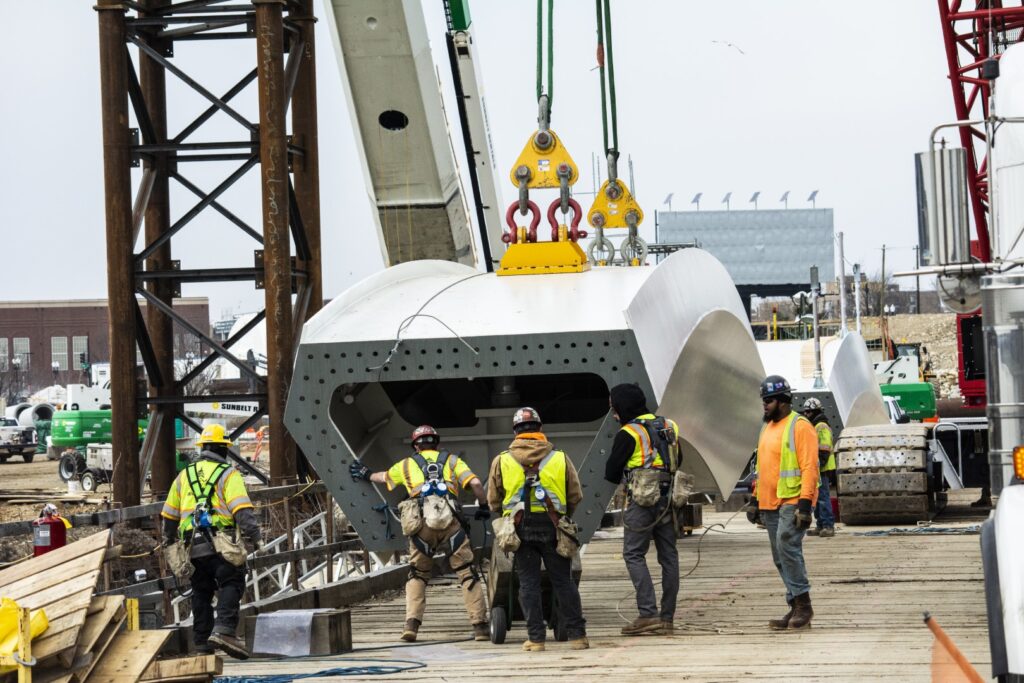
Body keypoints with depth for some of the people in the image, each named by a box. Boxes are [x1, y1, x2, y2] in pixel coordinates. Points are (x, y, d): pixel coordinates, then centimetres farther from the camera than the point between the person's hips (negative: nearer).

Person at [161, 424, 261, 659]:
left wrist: (169, 540, 38)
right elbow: (242, 509, -12)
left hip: (192, 544, 5)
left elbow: (169, 514, 25)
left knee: (201, 591, 13)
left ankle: (201, 640, 12)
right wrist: (253, 535, -15)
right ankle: (224, 629, -28)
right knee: (231, 584, -9)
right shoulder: (228, 474, 1)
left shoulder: (184, 476, 19)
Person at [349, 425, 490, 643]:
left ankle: (412, 623, -2)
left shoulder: (407, 464, 23)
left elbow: (384, 477, 41)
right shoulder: (452, 460, 19)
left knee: (417, 576, 13)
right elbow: (475, 483, 6)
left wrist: (367, 475, 61)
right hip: (451, 522, -1)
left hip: (421, 523, 1)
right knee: (468, 574, 3)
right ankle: (480, 626, -2)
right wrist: (484, 506, 22)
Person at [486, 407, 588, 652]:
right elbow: (576, 496, 6)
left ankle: (535, 638, 1)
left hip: (521, 529, 0)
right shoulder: (559, 458, 4)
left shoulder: (502, 461, 3)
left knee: (528, 583, 4)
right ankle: (576, 634, 5)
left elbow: (493, 500, 7)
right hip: (552, 527, 0)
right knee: (563, 581, 5)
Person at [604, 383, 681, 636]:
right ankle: (667, 617, 10)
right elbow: (677, 462, 24)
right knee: (668, 556, 8)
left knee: (634, 554, -3)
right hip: (668, 501, 7)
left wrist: (627, 476, 16)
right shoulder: (669, 427, 13)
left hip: (642, 501, -7)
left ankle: (648, 614, -14)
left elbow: (611, 473, -4)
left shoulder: (629, 433, -8)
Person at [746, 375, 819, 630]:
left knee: (787, 548, -17)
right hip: (770, 504, 9)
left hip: (792, 503, -9)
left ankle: (802, 604, -9)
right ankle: (797, 608, 11)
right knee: (781, 558, 7)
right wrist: (755, 499, 19)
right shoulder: (767, 428, 18)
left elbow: (809, 468, -15)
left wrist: (805, 504, -21)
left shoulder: (799, 427, -9)